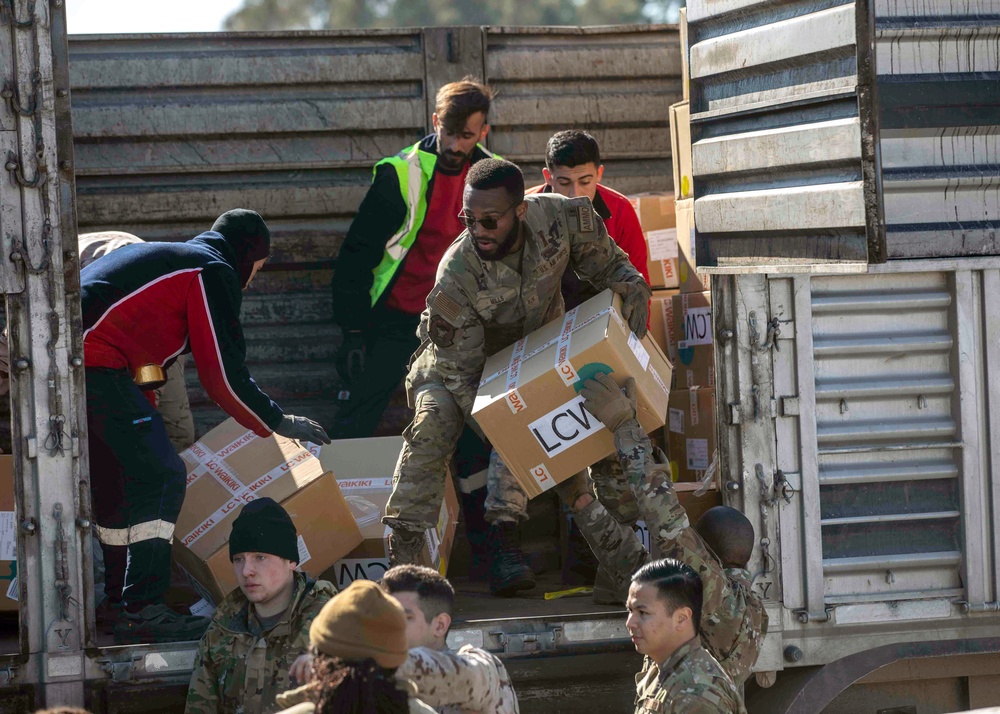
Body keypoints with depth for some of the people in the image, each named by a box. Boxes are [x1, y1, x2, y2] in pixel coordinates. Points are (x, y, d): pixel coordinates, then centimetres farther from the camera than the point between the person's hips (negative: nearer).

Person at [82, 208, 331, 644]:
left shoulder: (159, 257, 31)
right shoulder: (213, 271, 3)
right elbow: (224, 374, -2)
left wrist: (146, 418, 46)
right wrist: (278, 423, 11)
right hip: (96, 365, -10)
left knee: (112, 479, 22)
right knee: (161, 478, -8)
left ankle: (120, 594, 32)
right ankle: (142, 612, -14)